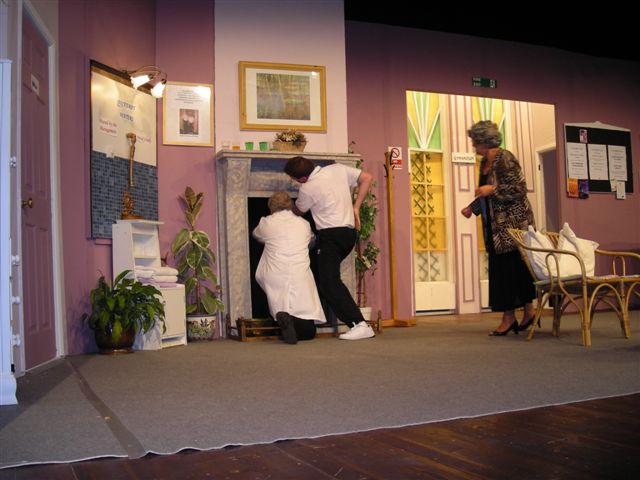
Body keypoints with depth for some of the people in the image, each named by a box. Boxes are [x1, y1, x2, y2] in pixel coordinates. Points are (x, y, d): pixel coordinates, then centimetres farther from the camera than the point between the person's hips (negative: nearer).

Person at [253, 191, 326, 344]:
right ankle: (294, 320, -25)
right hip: (301, 279, 0)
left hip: (276, 281, 0)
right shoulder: (304, 224, 11)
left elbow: (256, 235, 28)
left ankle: (281, 317, -17)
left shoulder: (266, 223, 7)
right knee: (308, 332, 5)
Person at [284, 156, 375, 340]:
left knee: (330, 283, -12)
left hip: (331, 235, -9)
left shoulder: (307, 189, -9)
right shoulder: (338, 169, 7)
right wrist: (355, 207, 10)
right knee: (324, 275, 21)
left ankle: (360, 325, -21)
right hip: (350, 232, 9)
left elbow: (297, 212, 11)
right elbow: (367, 178, 9)